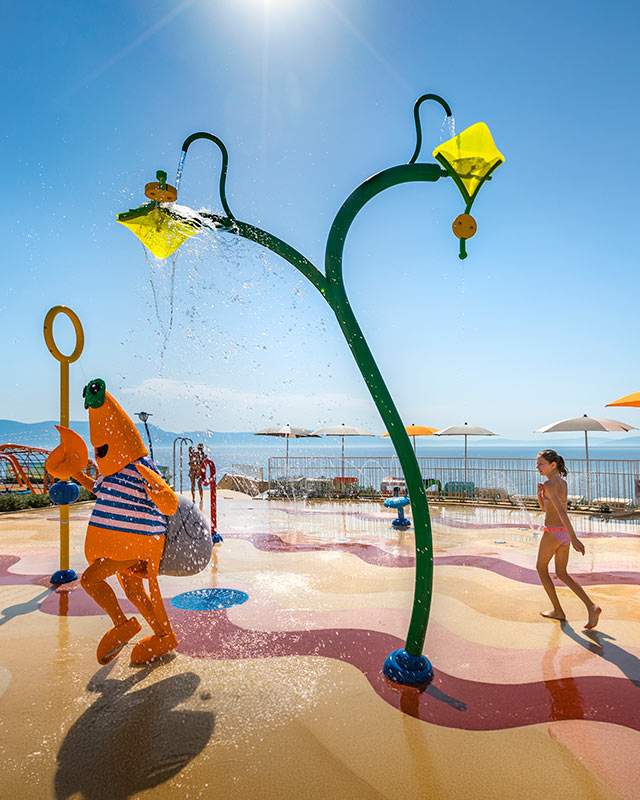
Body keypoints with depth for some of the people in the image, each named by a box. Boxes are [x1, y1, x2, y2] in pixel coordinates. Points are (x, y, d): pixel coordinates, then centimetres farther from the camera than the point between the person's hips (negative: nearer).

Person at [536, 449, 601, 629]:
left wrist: (574, 538, -33)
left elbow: (561, 511, -28)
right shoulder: (563, 483, 12)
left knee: (541, 568, 15)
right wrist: (540, 493, 0)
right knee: (562, 574, 18)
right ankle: (591, 606, 2)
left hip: (552, 534, -8)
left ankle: (558, 610, 21)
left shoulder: (550, 484, -17)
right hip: (564, 533, 8)